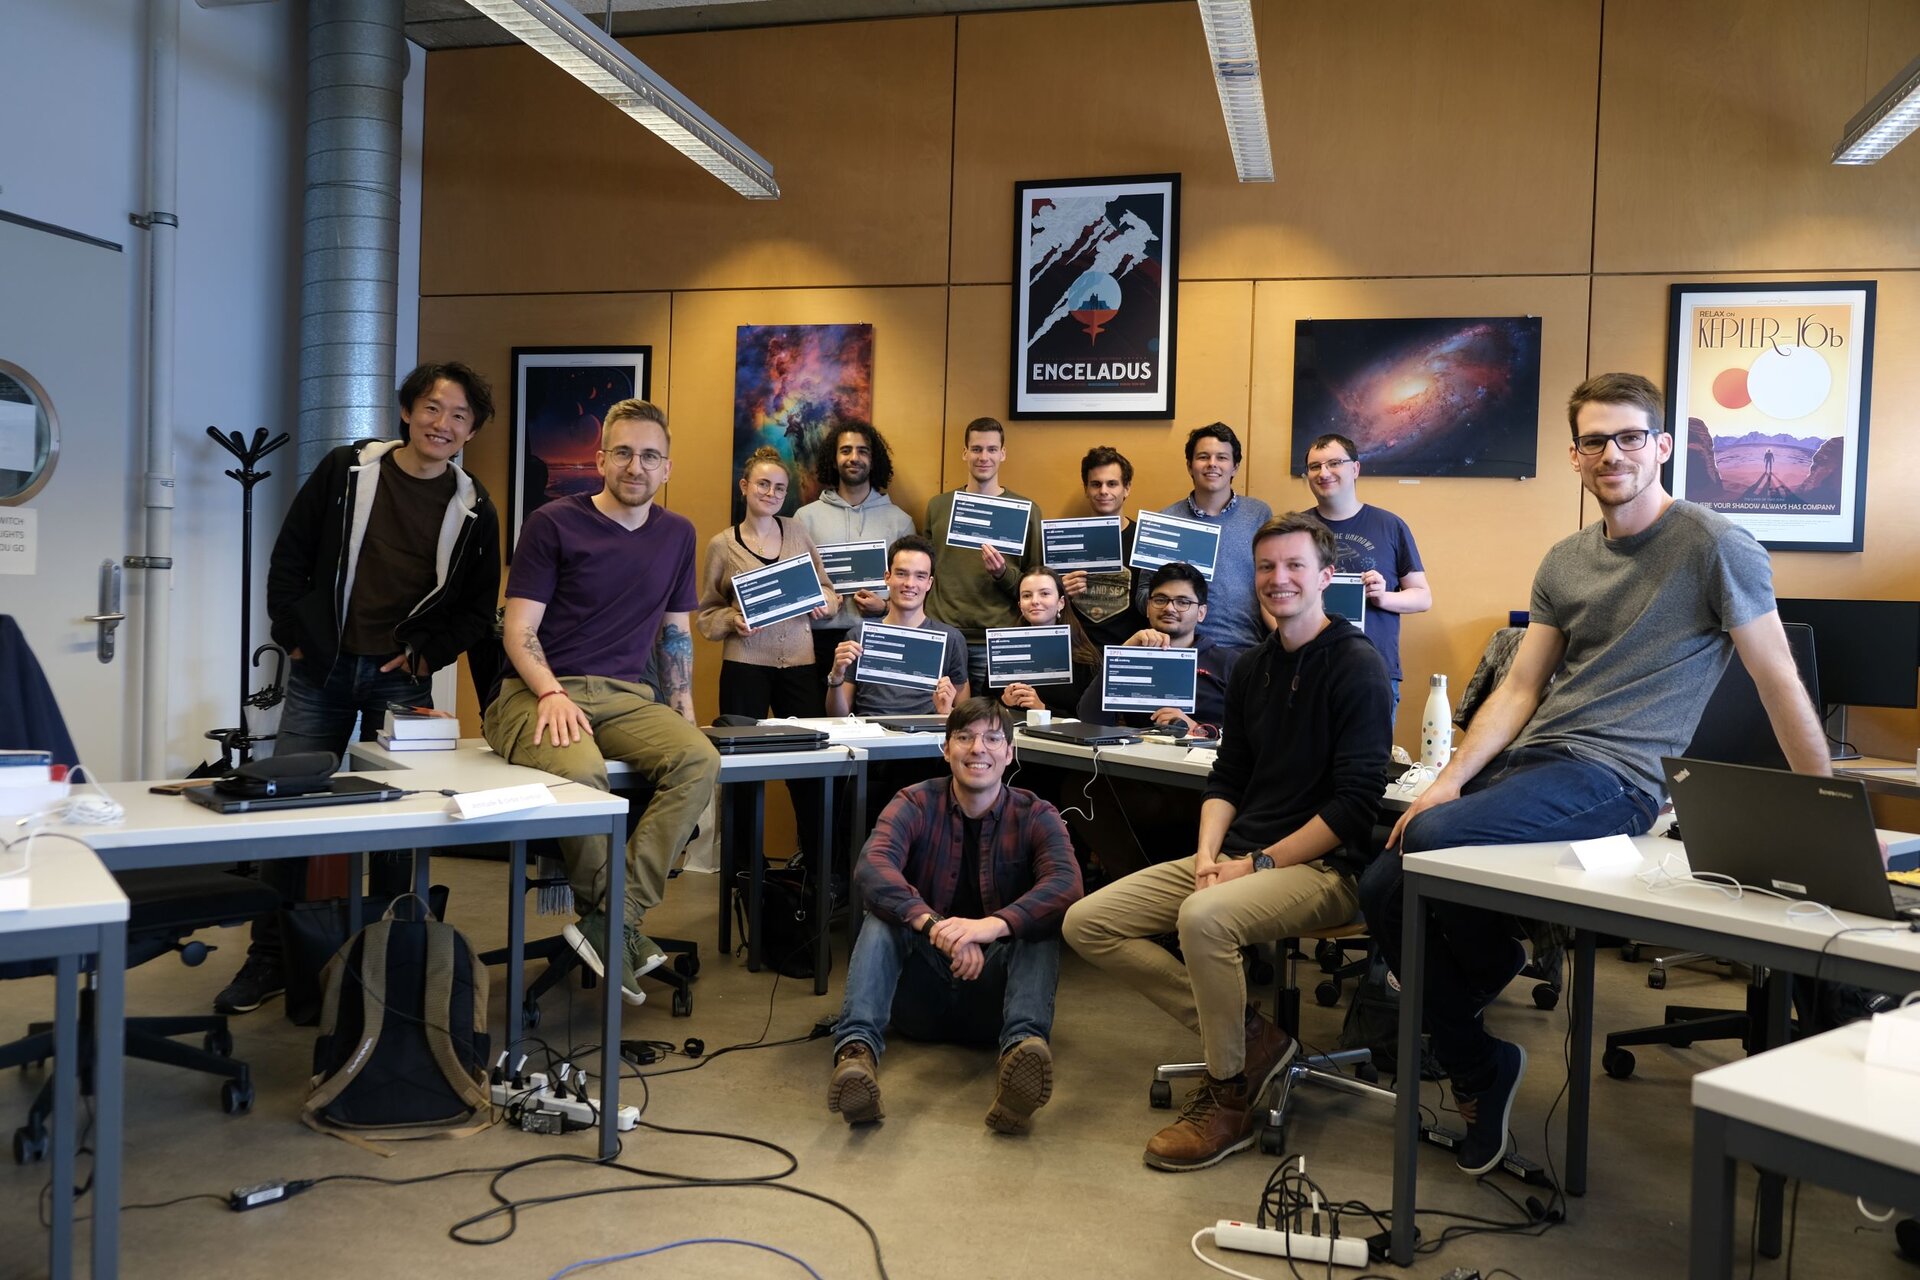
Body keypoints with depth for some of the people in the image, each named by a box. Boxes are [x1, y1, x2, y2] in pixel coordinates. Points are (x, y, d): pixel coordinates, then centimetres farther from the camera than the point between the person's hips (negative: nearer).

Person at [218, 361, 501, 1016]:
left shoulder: (473, 510, 1)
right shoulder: (347, 470, 0)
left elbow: (479, 606, 8)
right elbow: (290, 554, 6)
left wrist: (429, 654, -3)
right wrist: (293, 636, 0)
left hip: (401, 679, 0)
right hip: (321, 669, 1)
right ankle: (269, 960, 13)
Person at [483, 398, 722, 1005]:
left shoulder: (678, 534, 16)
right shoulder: (553, 523, 1)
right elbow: (519, 629, -3)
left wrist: (684, 711, 10)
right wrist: (551, 694, -21)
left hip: (628, 697, 4)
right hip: (541, 692, -4)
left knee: (700, 758, -28)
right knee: (580, 769, -38)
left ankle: (612, 921, -25)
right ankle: (614, 920, -13)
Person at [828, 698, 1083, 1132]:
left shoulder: (1036, 816, -2)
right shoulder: (915, 805, -3)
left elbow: (1066, 886, -23)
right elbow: (871, 868, -24)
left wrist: (992, 925, -42)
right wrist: (934, 927, -43)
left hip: (992, 990, 0)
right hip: (920, 992, 0)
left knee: (1042, 925, -26)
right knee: (883, 914, -26)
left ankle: (1022, 1045, -50)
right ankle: (856, 1049, -46)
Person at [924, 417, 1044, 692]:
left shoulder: (1026, 510, 2)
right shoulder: (938, 506, 9)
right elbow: (925, 570, 15)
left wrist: (1003, 574, -15)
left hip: (997, 640, -2)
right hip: (942, 636, 2)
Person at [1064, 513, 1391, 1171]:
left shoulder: (1356, 665, -9)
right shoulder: (1253, 668, 14)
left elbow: (1355, 801, -15)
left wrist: (1258, 864, -17)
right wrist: (1208, 855, -5)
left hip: (1323, 866, -8)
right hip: (1240, 855, 8)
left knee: (1203, 917, -37)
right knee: (1086, 923, -5)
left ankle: (1230, 1099, -14)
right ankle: (1247, 1034, -1)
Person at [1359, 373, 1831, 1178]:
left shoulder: (1712, 545, -5)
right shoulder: (1565, 561, 15)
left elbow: (1779, 684, -4)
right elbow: (1519, 689, 11)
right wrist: (1451, 778, -4)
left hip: (1614, 779, -7)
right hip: (1529, 758, 7)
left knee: (1432, 841, -30)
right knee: (1381, 887, -5)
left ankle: (1491, 962, 5)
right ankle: (1479, 1068, 11)